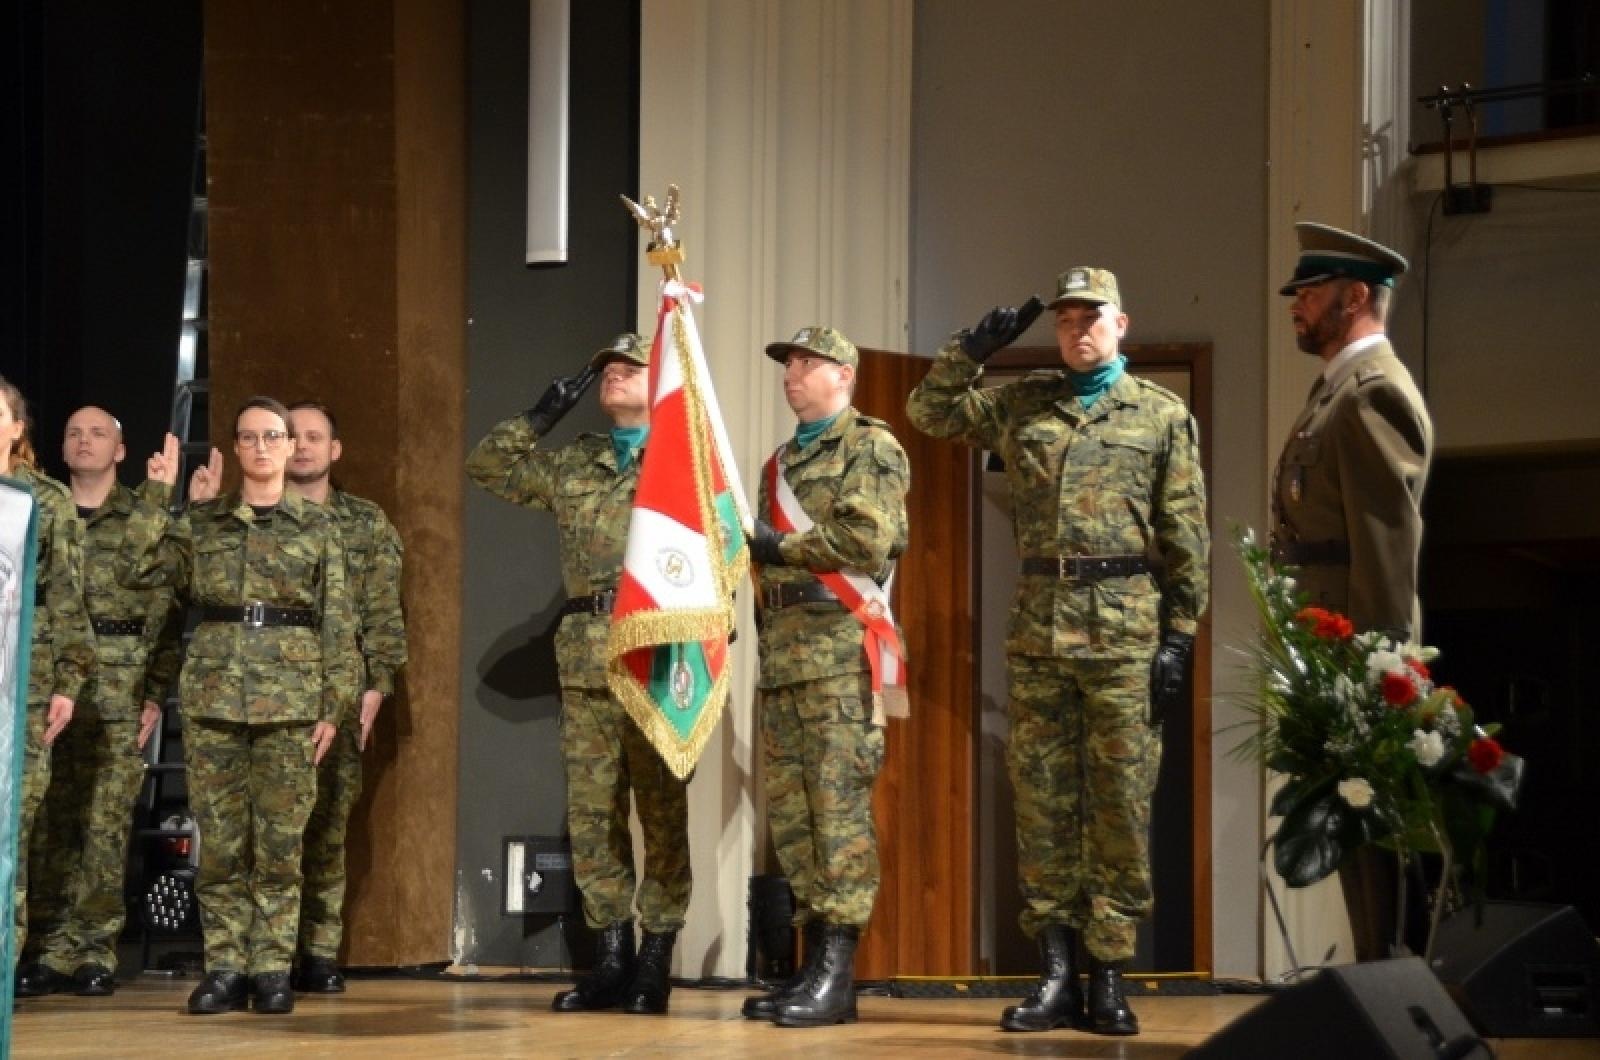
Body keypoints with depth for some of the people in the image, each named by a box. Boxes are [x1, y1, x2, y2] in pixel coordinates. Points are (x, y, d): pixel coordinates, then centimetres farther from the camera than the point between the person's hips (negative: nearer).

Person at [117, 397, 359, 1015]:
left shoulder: (318, 528, 8)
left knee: (280, 842, -1)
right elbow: (136, 570, -1)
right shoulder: (201, 523, 10)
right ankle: (224, 969, 5)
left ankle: (272, 970, 3)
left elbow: (338, 623, 6)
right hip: (213, 693, 1)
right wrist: (157, 494, -4)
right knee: (219, 841, 0)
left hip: (291, 699, -1)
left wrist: (333, 705, -2)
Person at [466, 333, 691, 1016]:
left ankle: (654, 961, 2)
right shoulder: (571, 466, 17)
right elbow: (486, 465, 22)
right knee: (591, 812, 4)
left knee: (661, 812, -1)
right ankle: (611, 959, 9)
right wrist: (543, 415, 12)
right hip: (585, 660, 5)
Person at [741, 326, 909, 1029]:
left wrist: (780, 545, -8)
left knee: (839, 809, -10)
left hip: (841, 647, -9)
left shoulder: (870, 447, -2)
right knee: (790, 811, 6)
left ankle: (836, 977, -12)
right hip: (783, 652, 9)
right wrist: (765, 644, 15)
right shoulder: (783, 461, 24)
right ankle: (813, 962, 9)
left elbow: (868, 539, -15)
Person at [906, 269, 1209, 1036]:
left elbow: (1185, 538, 1)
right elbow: (930, 411, 17)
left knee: (1120, 803, -1)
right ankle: (1056, 975, 7)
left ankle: (1108, 979, 3)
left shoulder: (1163, 416, 4)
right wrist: (974, 349, 4)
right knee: (1041, 801, 3)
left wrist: (1179, 638, -5)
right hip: (1037, 624, 3)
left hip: (1124, 628, -3)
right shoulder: (1021, 405, 13)